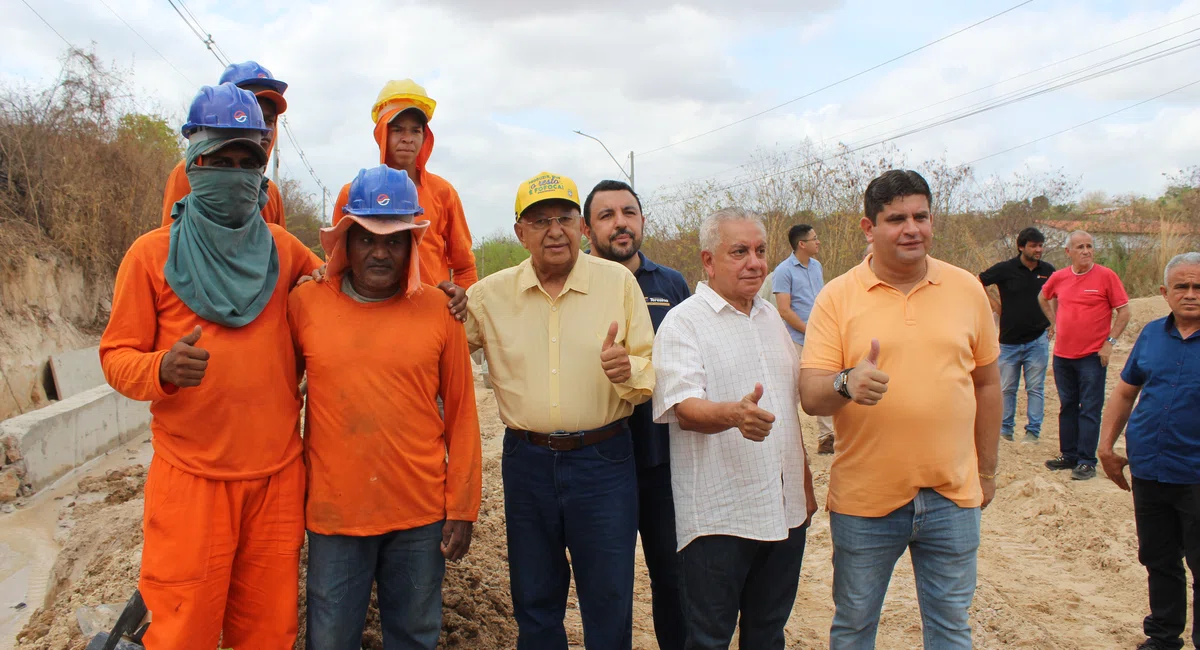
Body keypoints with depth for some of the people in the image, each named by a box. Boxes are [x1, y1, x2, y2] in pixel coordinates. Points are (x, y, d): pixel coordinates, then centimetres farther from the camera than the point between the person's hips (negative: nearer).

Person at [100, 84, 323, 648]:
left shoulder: (282, 249, 7)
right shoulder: (153, 253, -2)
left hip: (277, 474, 3)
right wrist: (163, 369, -23)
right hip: (191, 478, -3)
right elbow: (117, 356, -1)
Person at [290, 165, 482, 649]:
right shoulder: (305, 304, -2)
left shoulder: (438, 310, -3)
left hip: (421, 517, 0)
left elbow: (461, 416, 0)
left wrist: (462, 509, -1)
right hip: (334, 513, 0)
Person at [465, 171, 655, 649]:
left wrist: (629, 371, -24)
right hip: (526, 461, 2)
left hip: (603, 460, -2)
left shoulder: (618, 282, -2)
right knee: (534, 602, 16)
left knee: (610, 604, 8)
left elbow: (653, 369, -1)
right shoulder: (489, 294, 3)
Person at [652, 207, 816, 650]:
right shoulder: (683, 323, -8)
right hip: (718, 517, -6)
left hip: (785, 510, 6)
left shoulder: (772, 318, 13)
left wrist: (805, 483, 20)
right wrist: (733, 414, -41)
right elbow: (684, 407, -21)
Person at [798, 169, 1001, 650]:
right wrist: (846, 383, -32)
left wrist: (987, 471, 14)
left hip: (952, 495, 2)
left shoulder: (968, 290, 4)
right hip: (864, 500, -1)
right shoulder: (836, 297, -4)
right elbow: (811, 394, -10)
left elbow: (986, 384, 11)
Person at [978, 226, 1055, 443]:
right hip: (1009, 341, -1)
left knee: (1035, 388, 2)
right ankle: (1005, 429, 18)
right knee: (1007, 388, 7)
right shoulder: (1005, 269, -6)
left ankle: (1033, 431, 9)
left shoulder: (1048, 271, 3)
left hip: (1038, 340, 1)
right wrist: (996, 306, -1)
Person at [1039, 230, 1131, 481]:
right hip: (1062, 354, 5)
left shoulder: (1106, 276, -8)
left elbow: (1123, 312, -5)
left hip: (1093, 355, -5)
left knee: (1090, 410, -2)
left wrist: (1110, 341, -12)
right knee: (1067, 407, 13)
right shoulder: (1058, 277, 4)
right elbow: (1043, 298, 25)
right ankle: (1068, 455, 23)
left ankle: (1086, 461, 2)